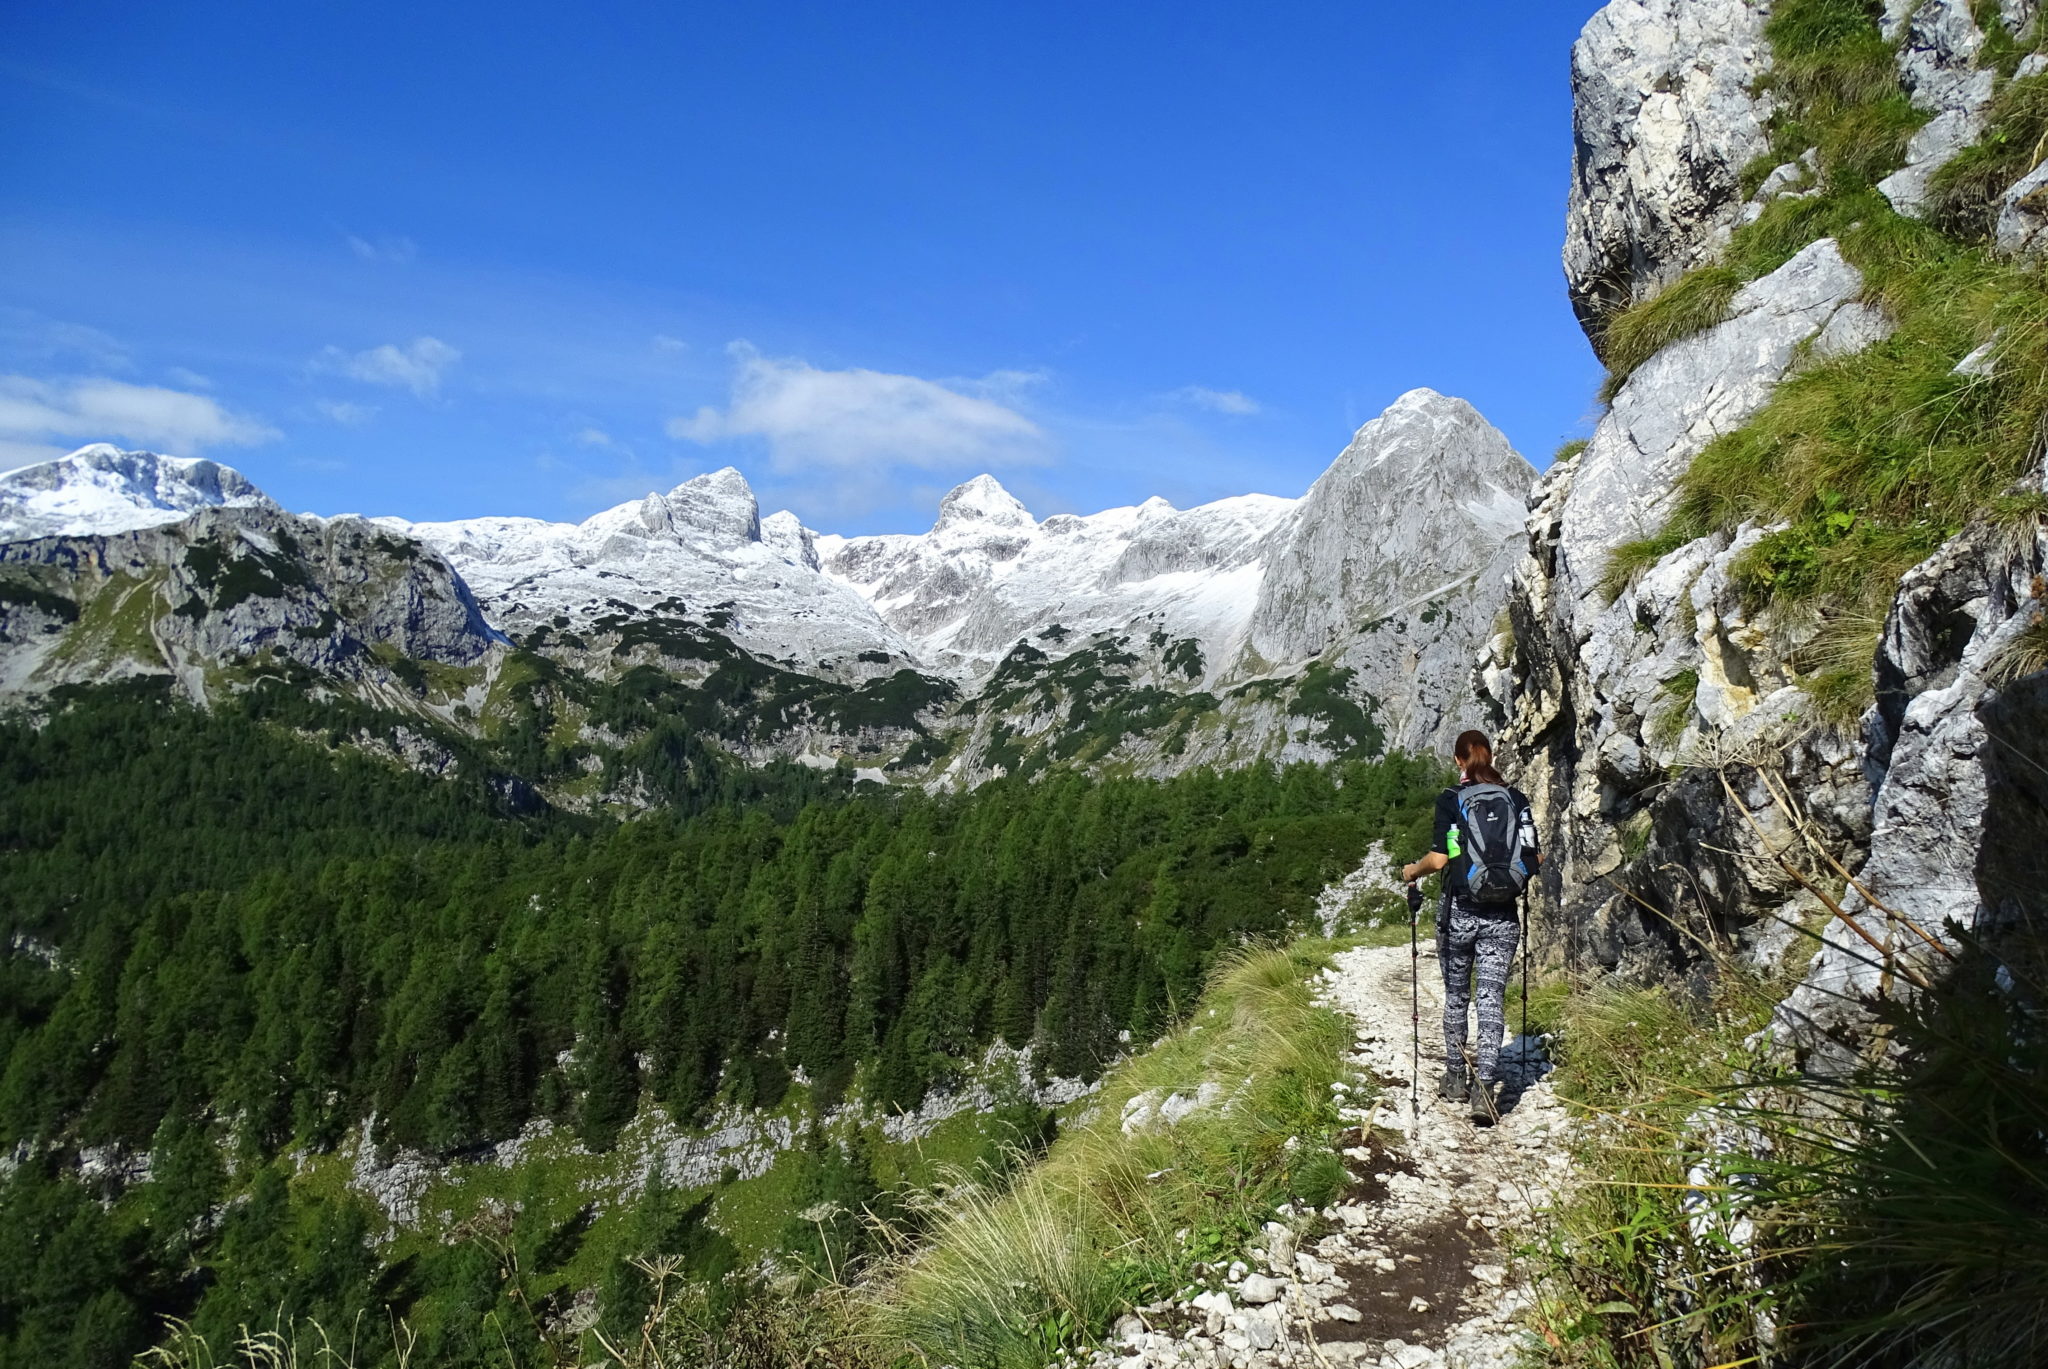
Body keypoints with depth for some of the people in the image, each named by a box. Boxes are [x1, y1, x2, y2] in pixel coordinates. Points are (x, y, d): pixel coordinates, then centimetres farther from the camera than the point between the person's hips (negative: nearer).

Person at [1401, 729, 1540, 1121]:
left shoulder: (1450, 799, -6)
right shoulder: (1517, 798, 3)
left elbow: (1439, 858, -12)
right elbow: (1534, 858, 2)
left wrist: (1413, 872, 7)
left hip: (1459, 912, -1)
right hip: (1502, 916, 1)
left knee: (1456, 996, 16)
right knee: (1492, 1000, 1)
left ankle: (1455, 1078, 26)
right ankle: (1485, 1083, -13)